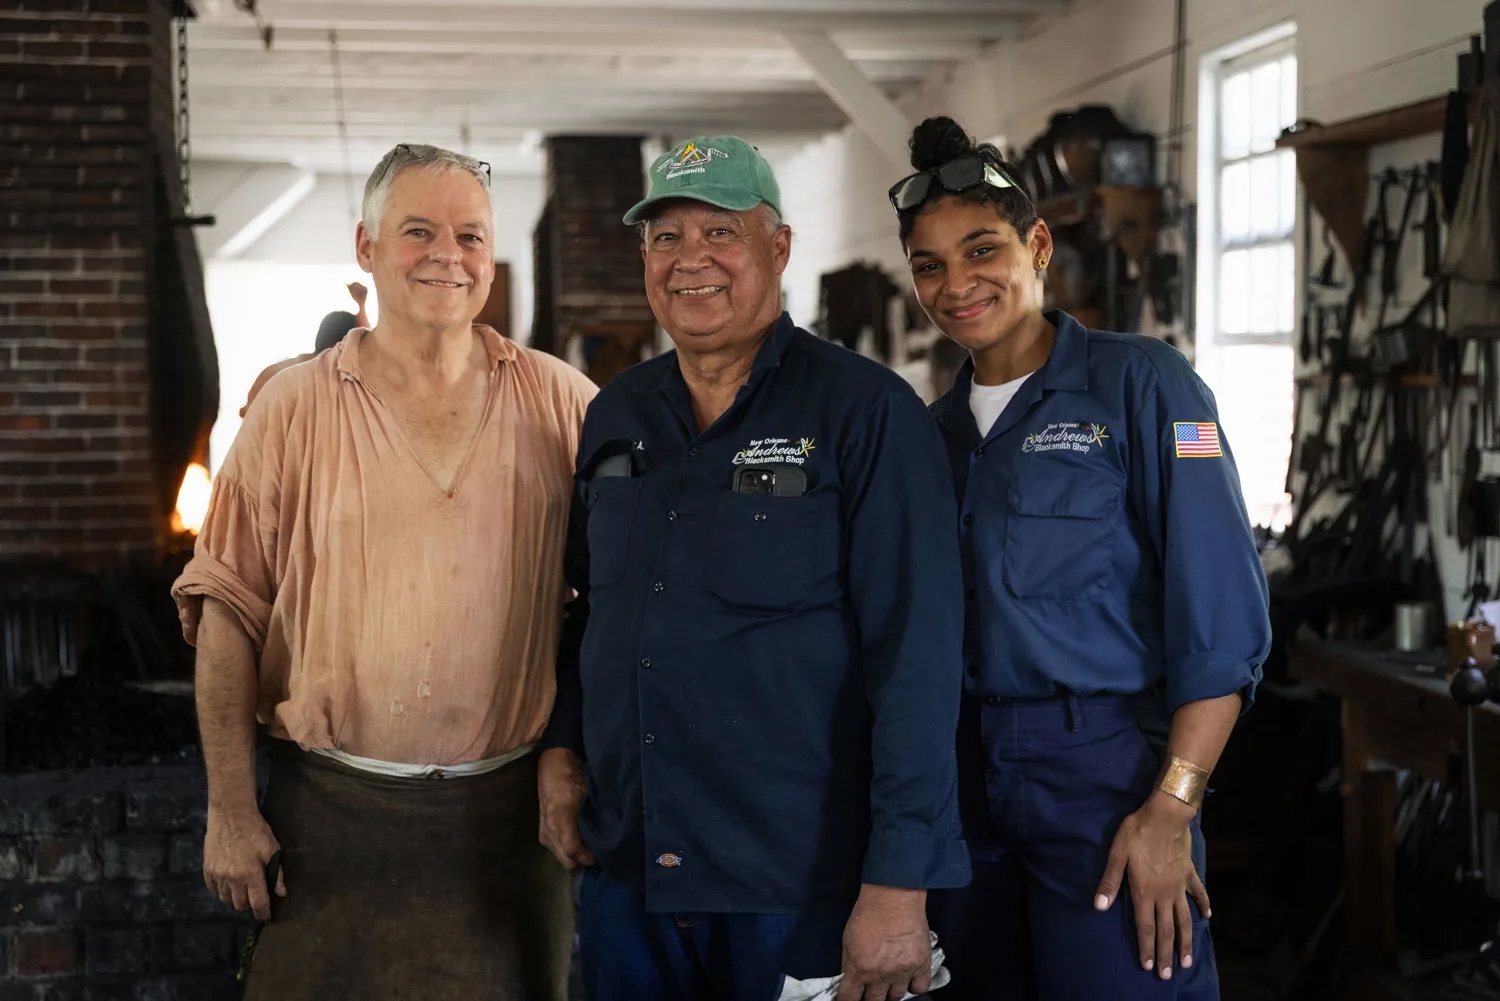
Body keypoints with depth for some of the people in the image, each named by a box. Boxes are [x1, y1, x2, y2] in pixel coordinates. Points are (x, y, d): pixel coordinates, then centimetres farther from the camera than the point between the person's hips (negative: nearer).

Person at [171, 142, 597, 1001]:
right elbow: (229, 610, 0)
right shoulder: (296, 408, 0)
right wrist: (231, 812, -4)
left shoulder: (561, 402, 2)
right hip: (332, 813, -1)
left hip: (510, 812, 1)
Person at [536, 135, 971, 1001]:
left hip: (801, 893, -5)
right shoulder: (616, 416, 9)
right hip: (622, 872, 5)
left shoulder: (866, 411, -10)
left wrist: (899, 886, -19)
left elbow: (917, 651, -15)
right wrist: (562, 747, 5)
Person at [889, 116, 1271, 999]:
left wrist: (1172, 810, -18)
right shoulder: (937, 429, 11)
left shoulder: (1138, 383, -6)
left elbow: (1223, 612, -13)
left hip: (1105, 769, -5)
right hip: (967, 783, 6)